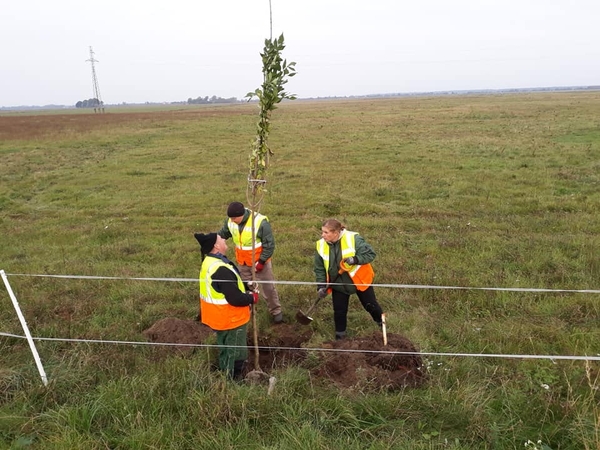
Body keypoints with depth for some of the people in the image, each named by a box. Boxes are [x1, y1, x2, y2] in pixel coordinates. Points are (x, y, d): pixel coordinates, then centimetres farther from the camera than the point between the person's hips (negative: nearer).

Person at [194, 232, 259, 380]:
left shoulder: (209, 262, 1)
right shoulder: (221, 269, -32)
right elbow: (235, 298, -31)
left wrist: (246, 289, 5)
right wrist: (252, 298, -13)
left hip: (220, 317, 10)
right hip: (231, 319, -10)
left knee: (225, 351, 26)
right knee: (236, 355, 9)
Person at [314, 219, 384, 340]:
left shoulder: (353, 239, -25)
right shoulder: (321, 245, -13)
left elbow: (371, 254, -22)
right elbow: (319, 268, -3)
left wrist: (355, 259, -36)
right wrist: (321, 286, -11)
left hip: (359, 280, -2)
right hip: (338, 284, 2)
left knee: (370, 305, 15)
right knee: (339, 311, 8)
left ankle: (381, 323, 44)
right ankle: (340, 335, 31)